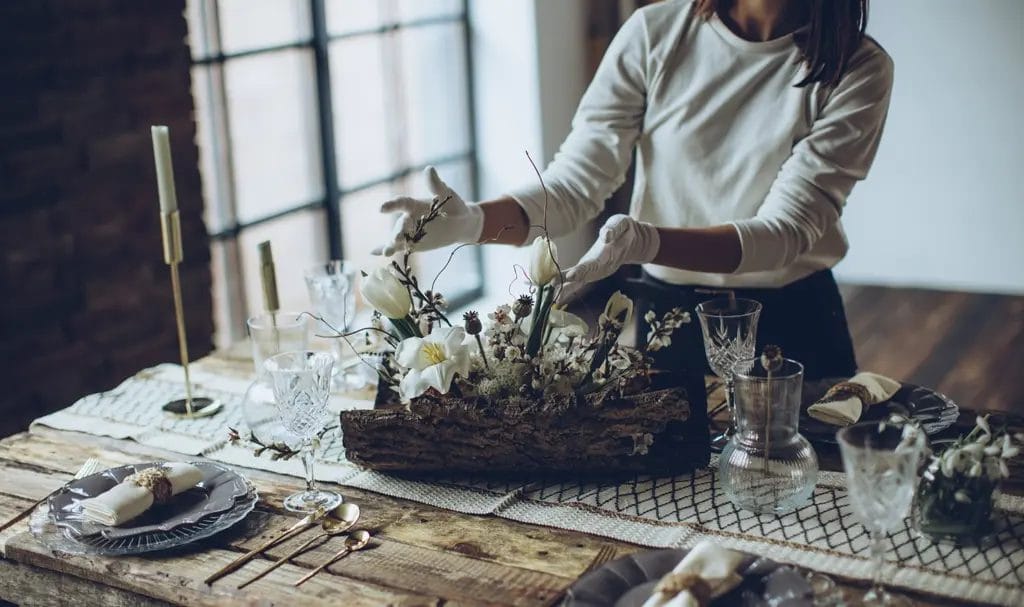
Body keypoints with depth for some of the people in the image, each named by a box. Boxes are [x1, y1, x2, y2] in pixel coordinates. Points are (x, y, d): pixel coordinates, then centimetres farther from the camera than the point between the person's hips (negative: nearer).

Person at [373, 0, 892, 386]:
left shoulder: (856, 70, -14)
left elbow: (787, 228, -22)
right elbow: (575, 182, -12)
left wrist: (648, 242, -39)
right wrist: (475, 221, -32)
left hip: (792, 325, -1)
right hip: (669, 312, 1)